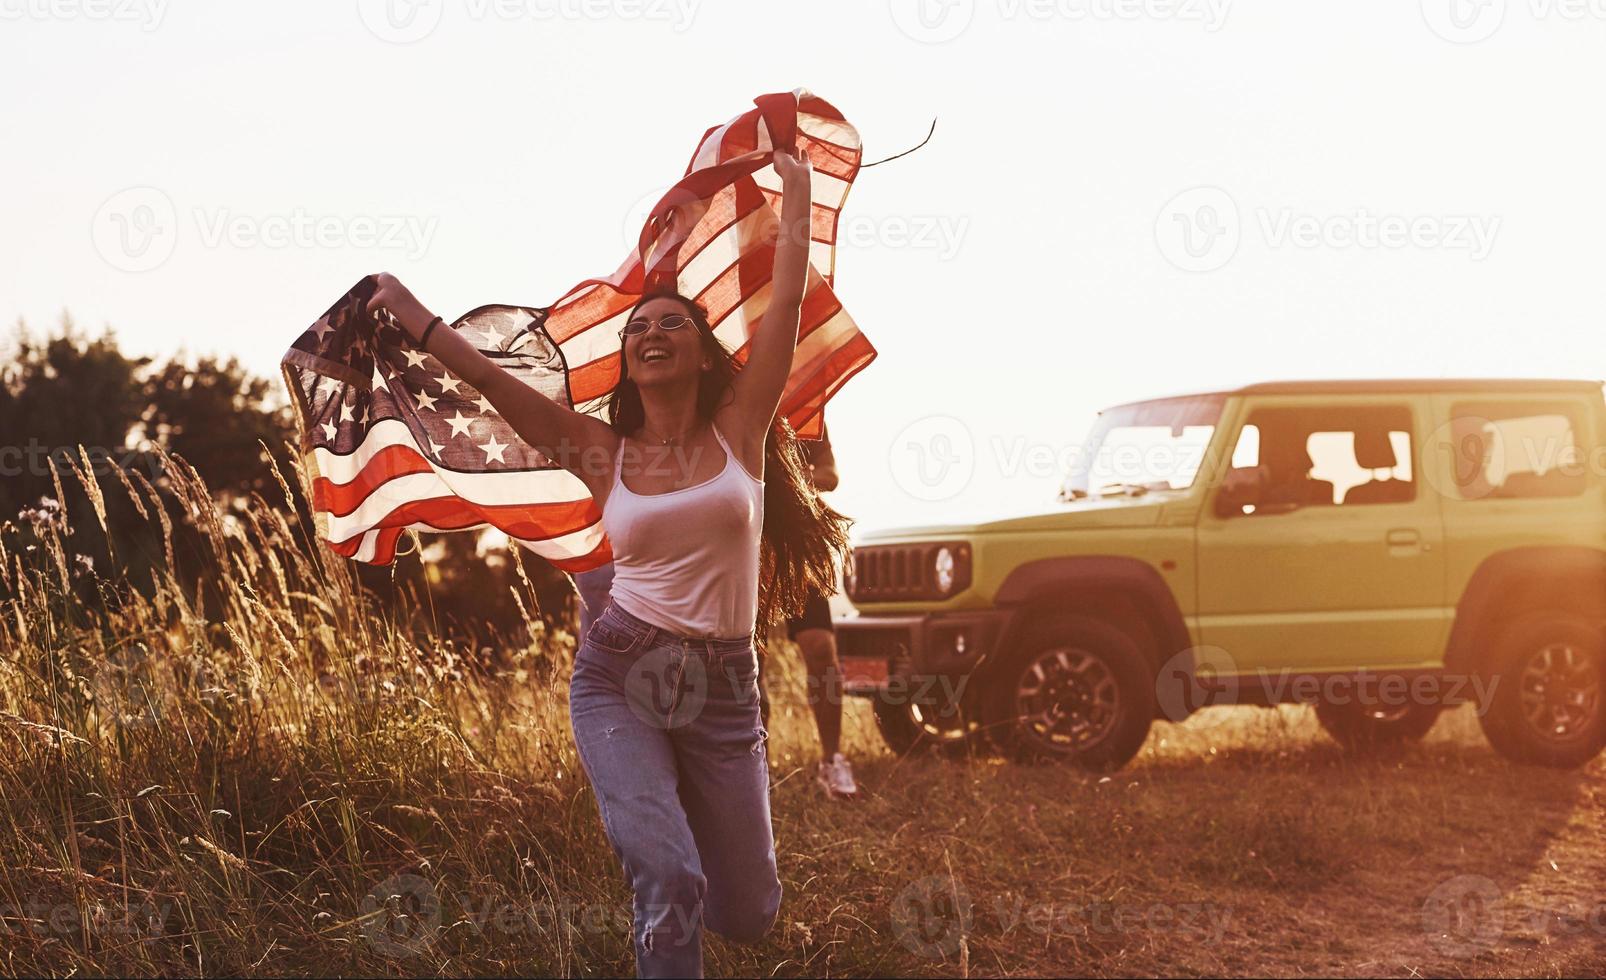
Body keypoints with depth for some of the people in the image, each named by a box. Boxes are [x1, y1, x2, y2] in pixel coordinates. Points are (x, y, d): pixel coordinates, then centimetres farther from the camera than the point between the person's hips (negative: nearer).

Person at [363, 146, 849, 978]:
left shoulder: (738, 429, 2)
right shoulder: (605, 455, 3)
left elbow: (788, 296, 0)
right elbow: (494, 381, -2)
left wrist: (797, 188, 5)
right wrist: (416, 320, -8)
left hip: (723, 691, 1)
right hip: (618, 677, -1)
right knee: (669, 879, -25)